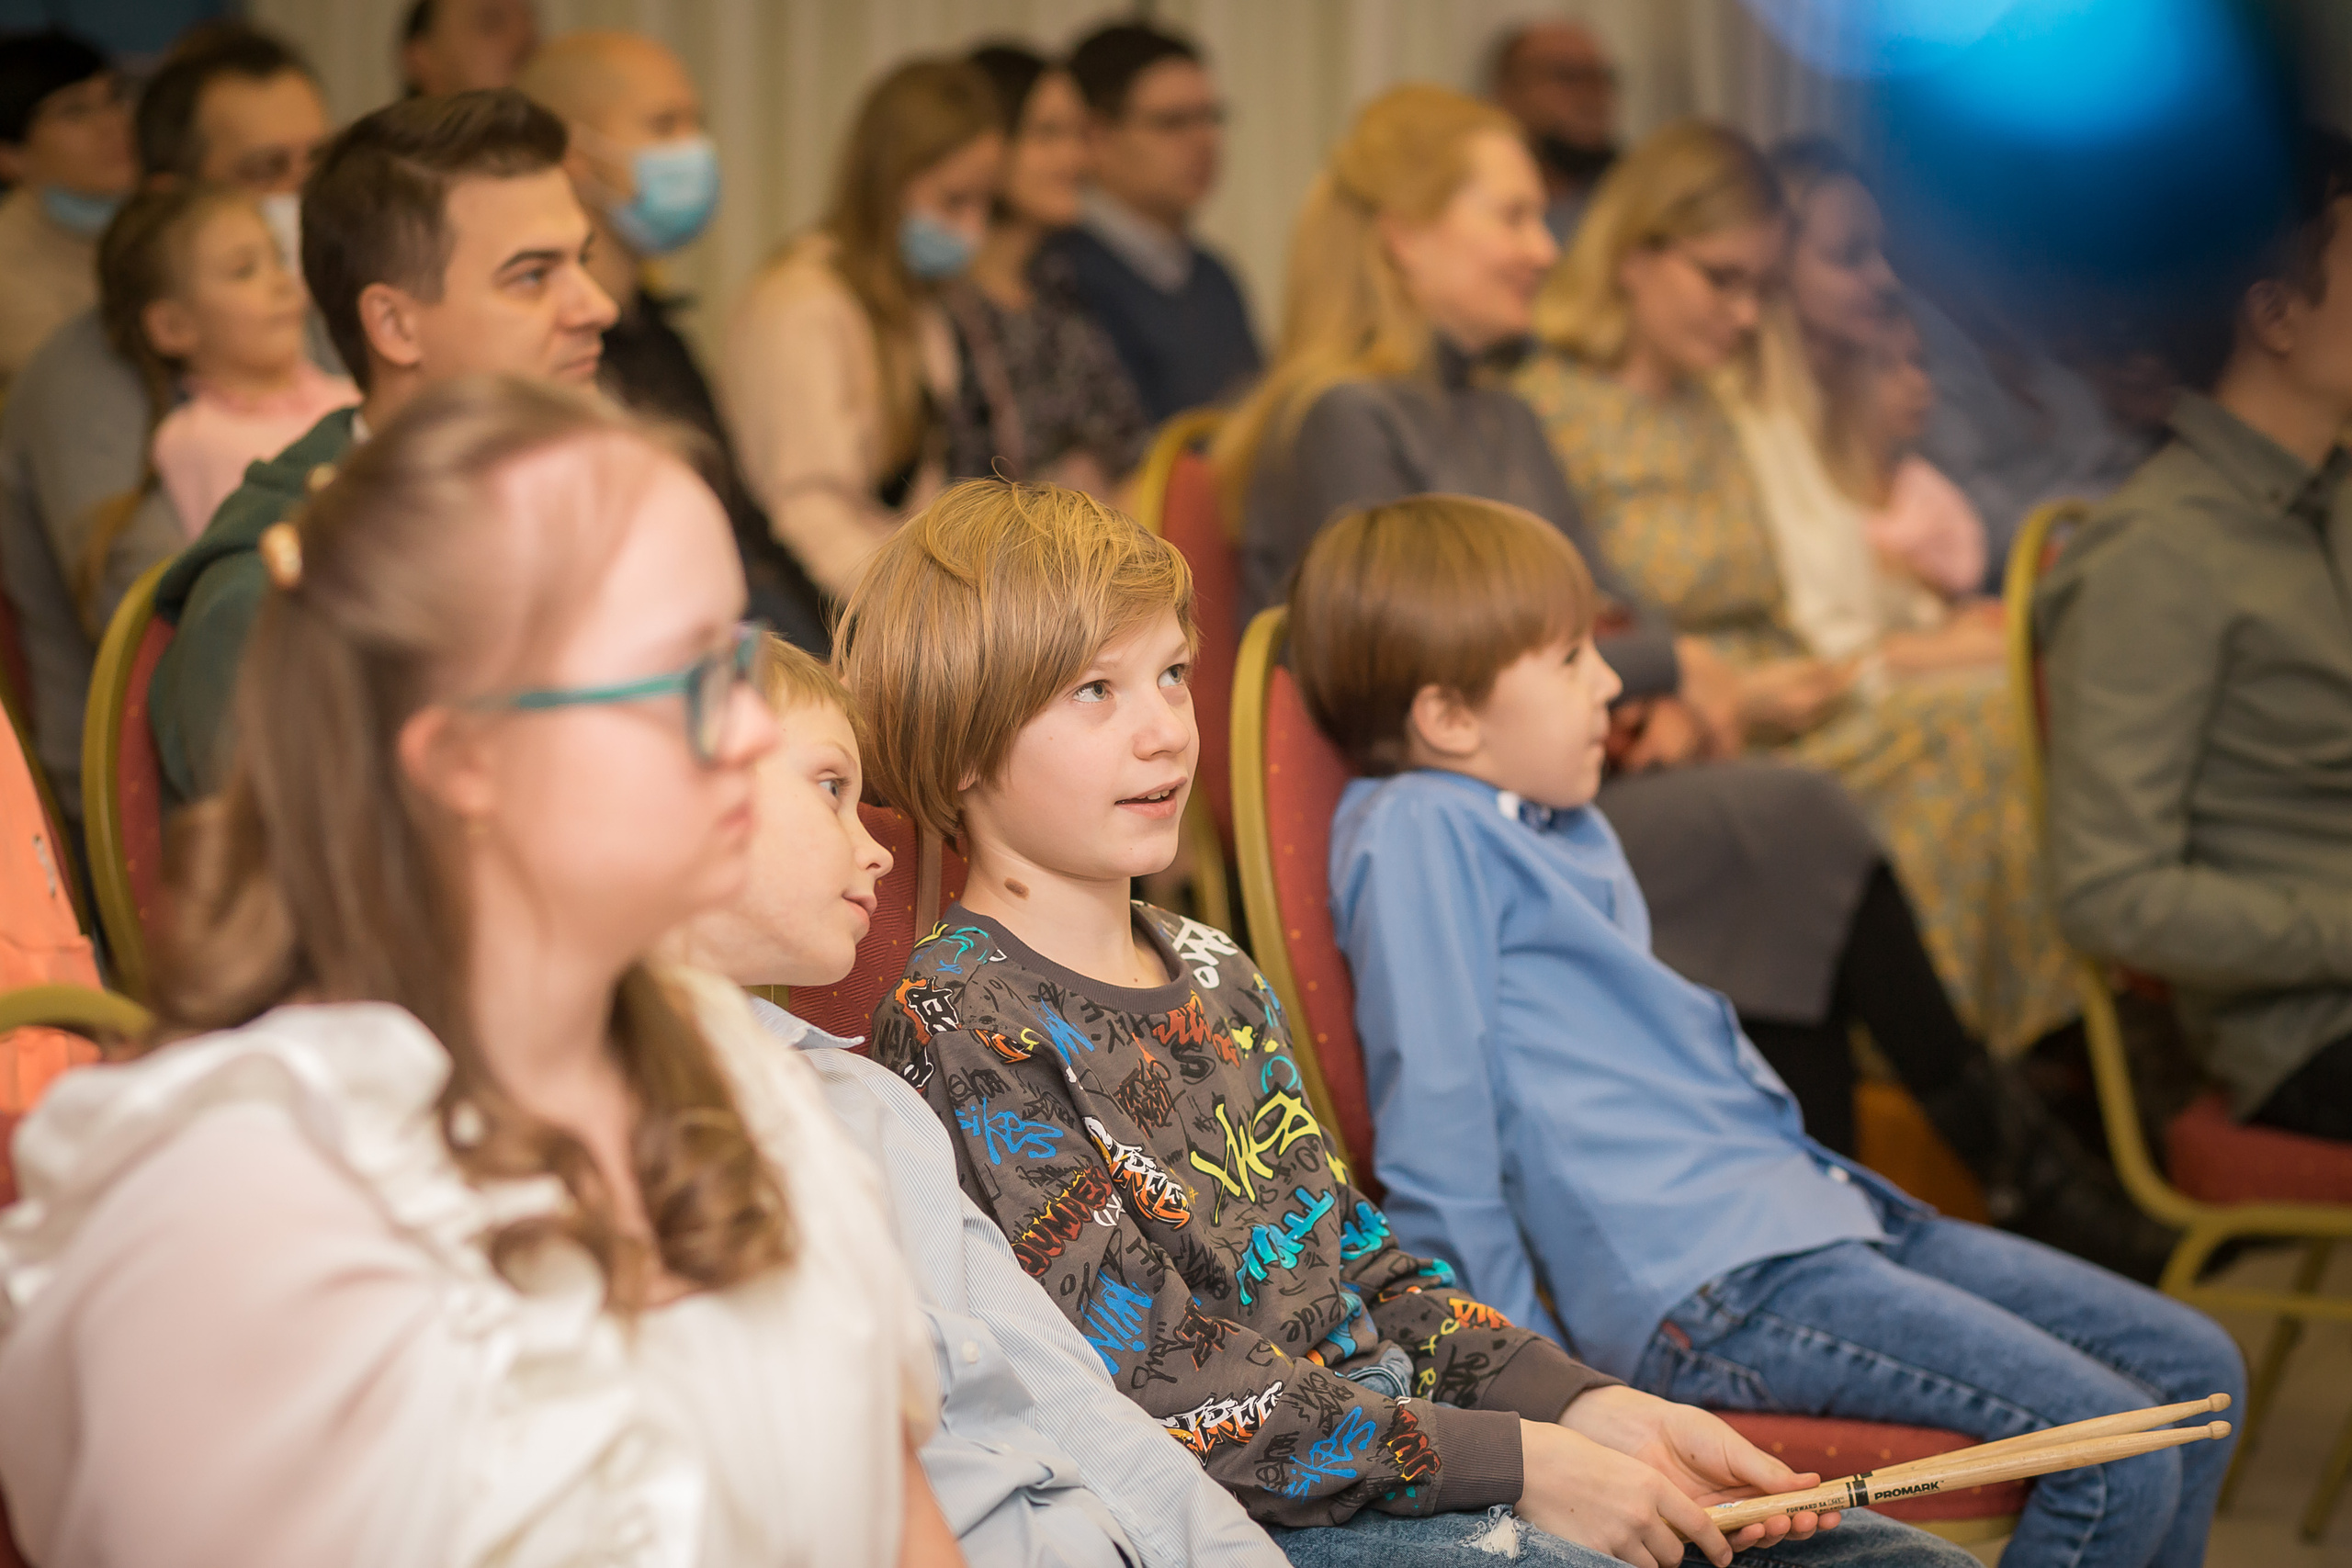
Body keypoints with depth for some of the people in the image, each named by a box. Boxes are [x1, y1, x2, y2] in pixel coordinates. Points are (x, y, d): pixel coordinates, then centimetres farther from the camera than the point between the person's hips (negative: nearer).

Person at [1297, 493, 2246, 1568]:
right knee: (2118, 1462, -18)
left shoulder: (1572, 831, 19)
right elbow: (1435, 1103, -15)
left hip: (1796, 1211, 10)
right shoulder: (1417, 829, -11)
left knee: (2196, 1371, 7)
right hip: (1697, 1279, -10)